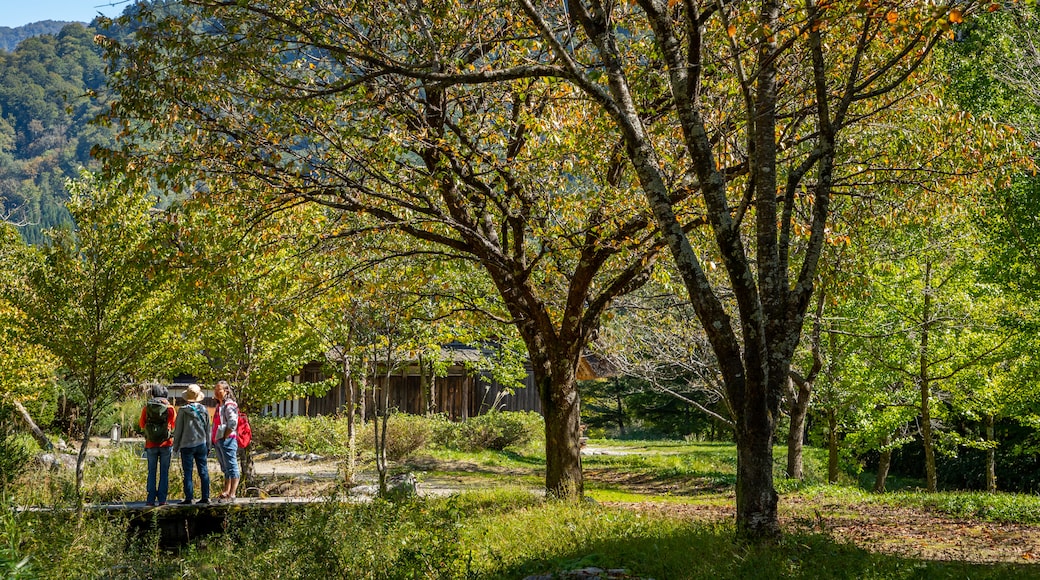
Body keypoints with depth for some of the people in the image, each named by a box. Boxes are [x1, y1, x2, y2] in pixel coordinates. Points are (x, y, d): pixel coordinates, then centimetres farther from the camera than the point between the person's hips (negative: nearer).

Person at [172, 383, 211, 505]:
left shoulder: (183, 411, -7)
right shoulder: (204, 410, 3)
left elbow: (178, 430, -2)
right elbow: (207, 430, 10)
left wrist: (176, 446, 8)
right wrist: (208, 447, 18)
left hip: (187, 445, -3)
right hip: (201, 444, 3)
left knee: (187, 472, 0)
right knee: (203, 471, 7)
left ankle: (189, 498, -2)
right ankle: (205, 497, 6)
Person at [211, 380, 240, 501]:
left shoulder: (229, 405, -11)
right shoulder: (219, 406, 19)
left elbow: (233, 423, -20)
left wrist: (225, 437, -17)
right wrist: (214, 439, 15)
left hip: (227, 440, -10)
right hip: (218, 441, 10)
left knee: (232, 467, -8)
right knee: (225, 468, 16)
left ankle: (232, 495, -9)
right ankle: (226, 492, 24)